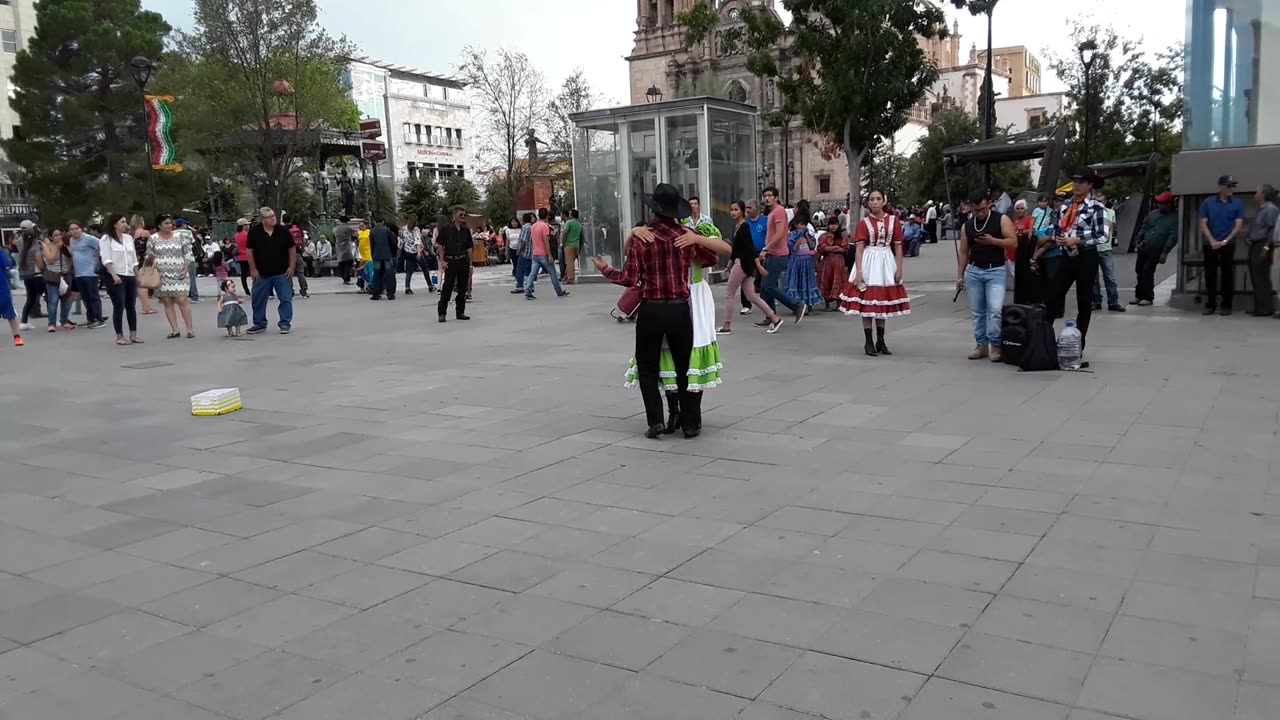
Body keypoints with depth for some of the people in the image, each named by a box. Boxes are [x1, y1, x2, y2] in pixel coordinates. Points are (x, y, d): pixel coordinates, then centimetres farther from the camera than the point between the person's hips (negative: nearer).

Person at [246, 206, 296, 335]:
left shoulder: (283, 230, -5)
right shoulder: (254, 232, -5)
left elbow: (292, 249, 2)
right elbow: (250, 251, 0)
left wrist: (292, 267, -3)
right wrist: (253, 269, -3)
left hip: (282, 272, -1)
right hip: (261, 273, 1)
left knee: (286, 299, -3)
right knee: (258, 300, 8)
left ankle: (285, 324, 7)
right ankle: (259, 324, 22)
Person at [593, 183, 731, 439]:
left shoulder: (639, 238, -7)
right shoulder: (686, 236, -1)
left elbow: (629, 279, -6)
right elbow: (713, 258, 13)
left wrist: (605, 270, 8)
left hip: (651, 310, -1)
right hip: (680, 310, 1)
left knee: (647, 368, 12)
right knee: (684, 367, 12)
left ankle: (655, 420, 3)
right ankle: (691, 423, 14)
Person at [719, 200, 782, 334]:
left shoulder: (745, 226, -13)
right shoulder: (736, 226, 12)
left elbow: (750, 246, -19)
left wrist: (758, 265, -21)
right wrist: (730, 264, 25)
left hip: (744, 263, -9)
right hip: (739, 262, 9)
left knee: (729, 295, 0)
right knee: (751, 296, 8)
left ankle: (727, 327, 8)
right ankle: (774, 318, 10)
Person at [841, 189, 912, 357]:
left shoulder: (894, 221, 3)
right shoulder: (864, 223, -2)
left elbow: (898, 247, 4)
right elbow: (859, 249, -8)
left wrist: (899, 269, -3)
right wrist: (858, 272, -16)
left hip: (886, 262, 2)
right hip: (869, 262, -2)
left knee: (883, 301, 9)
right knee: (867, 301, -2)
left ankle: (880, 341, 19)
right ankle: (868, 342, 4)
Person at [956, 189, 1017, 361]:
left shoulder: (1001, 220, -3)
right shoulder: (967, 225, 8)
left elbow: (1013, 242, -10)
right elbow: (964, 252, 11)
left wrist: (992, 240, -23)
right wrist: (960, 275, 6)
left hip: (996, 271, -4)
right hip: (973, 271, 4)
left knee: (995, 309, -14)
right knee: (977, 312, 7)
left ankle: (995, 345, -4)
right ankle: (981, 344, 16)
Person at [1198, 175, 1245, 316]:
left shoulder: (1238, 203, 2)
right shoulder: (1208, 202, 3)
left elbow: (1239, 225, -3)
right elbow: (1203, 223, 0)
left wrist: (1225, 241, -13)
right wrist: (1212, 241, -11)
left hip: (1228, 244, -1)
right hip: (1210, 244, 1)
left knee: (1227, 275, 1)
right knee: (1210, 275, 3)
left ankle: (1226, 305, 7)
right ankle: (1210, 304, 11)